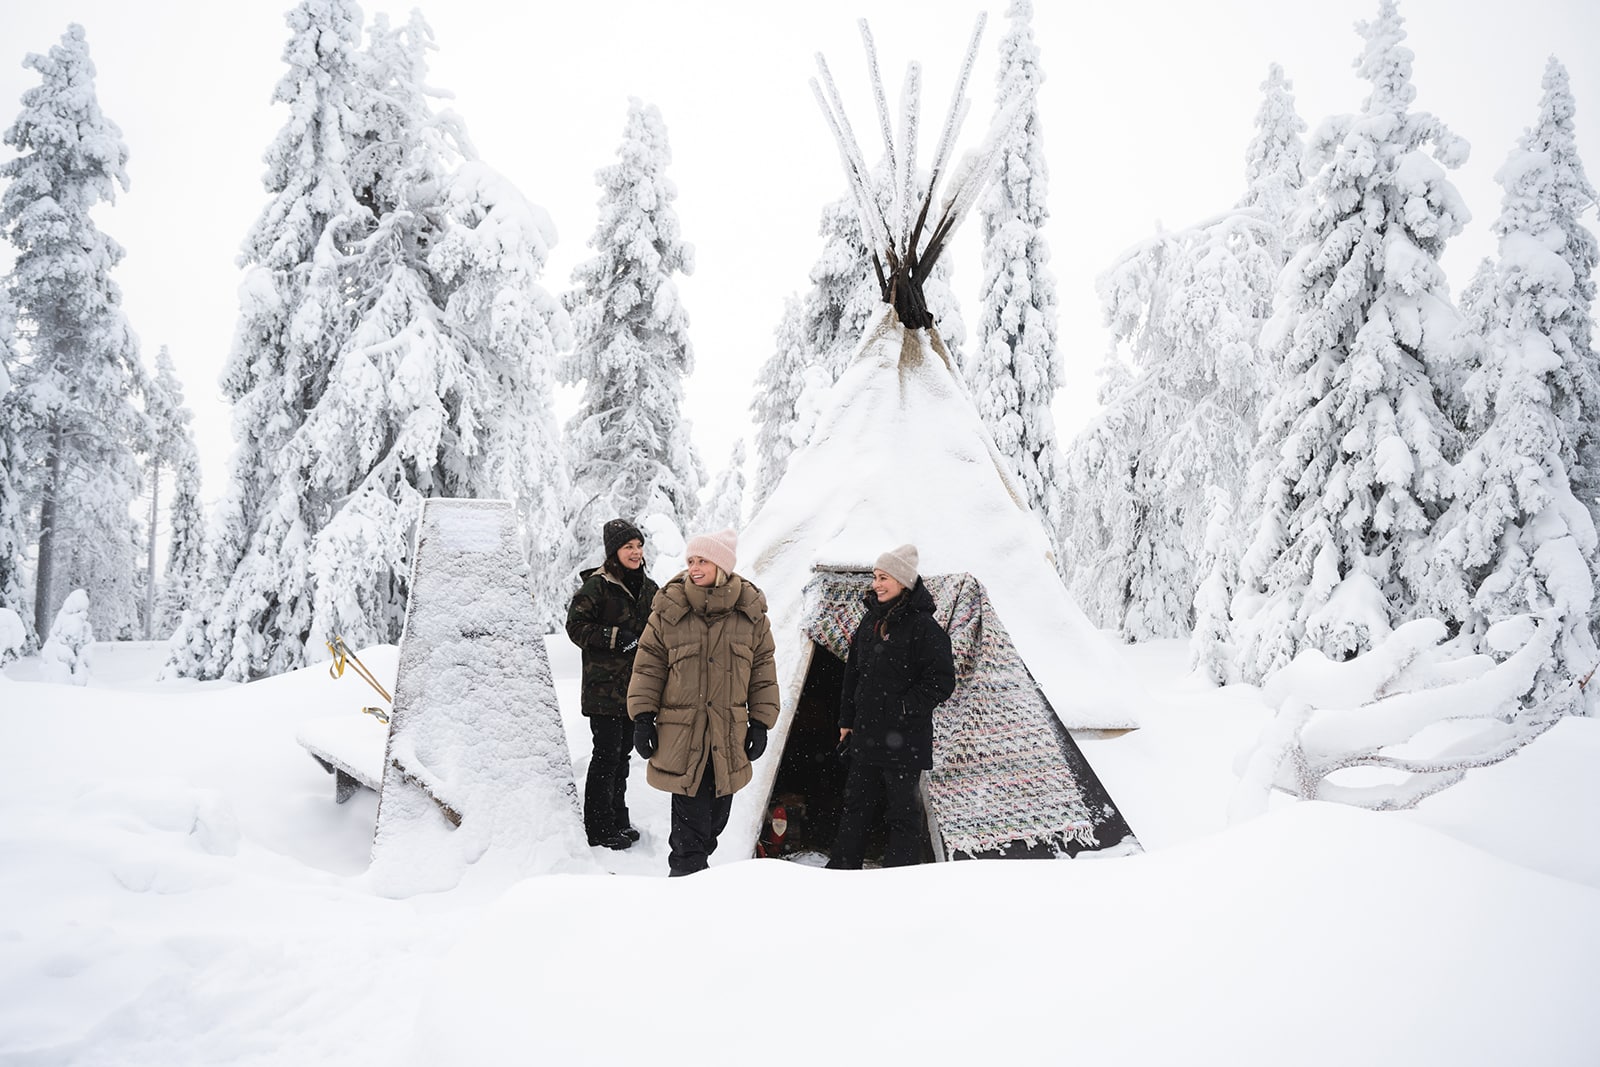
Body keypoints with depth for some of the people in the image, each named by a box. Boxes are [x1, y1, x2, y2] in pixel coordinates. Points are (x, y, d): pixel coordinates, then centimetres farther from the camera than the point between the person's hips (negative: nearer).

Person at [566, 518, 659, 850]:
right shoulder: (597, 586, -9)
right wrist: (616, 638, -20)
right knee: (607, 754, -5)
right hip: (604, 685, -7)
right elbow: (576, 626, -12)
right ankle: (599, 829, 5)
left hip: (635, 686, 7)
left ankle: (618, 820, 25)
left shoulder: (648, 588, 12)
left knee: (623, 752, 14)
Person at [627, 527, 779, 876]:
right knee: (691, 817, -7)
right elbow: (648, 667, 2)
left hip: (730, 736, 3)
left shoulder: (751, 613, 2)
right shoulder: (669, 610, -3)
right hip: (681, 733, -3)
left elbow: (763, 671, 8)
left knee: (716, 814, 13)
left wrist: (761, 723, 5)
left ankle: (689, 868, 30)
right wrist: (642, 717, -2)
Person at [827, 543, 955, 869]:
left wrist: (906, 707, -17)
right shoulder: (871, 620, 10)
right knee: (856, 803, 16)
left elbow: (942, 681, -14)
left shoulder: (923, 626, -13)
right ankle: (842, 867, 27)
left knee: (901, 810, 2)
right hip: (866, 734, 8)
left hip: (904, 738, -7)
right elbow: (853, 672, 17)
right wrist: (847, 719, 15)